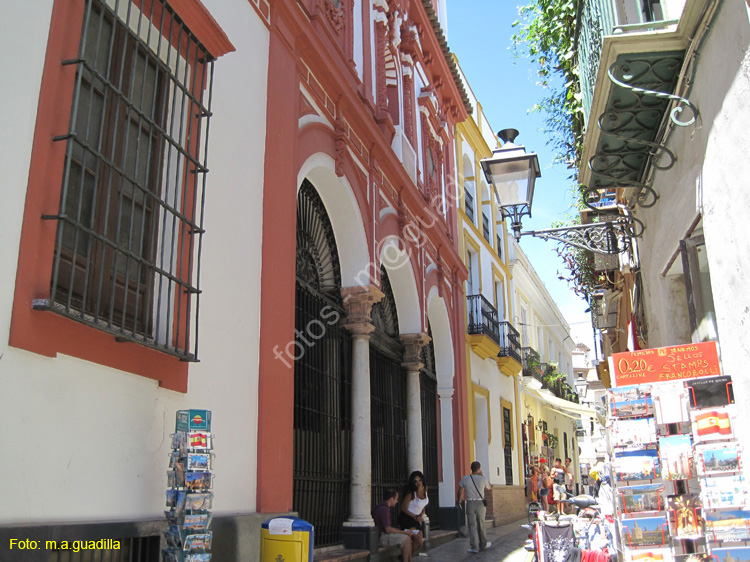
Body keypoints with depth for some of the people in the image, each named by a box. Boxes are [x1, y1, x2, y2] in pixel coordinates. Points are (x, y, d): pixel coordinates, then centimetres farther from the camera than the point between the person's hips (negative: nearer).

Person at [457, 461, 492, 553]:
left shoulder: (465, 479, -4)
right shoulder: (483, 479, -7)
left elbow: (460, 491, 6)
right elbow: (489, 487, 13)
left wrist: (459, 499, 26)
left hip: (470, 504, 0)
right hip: (480, 503, 0)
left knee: (472, 525, 2)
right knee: (481, 525, 15)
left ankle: (473, 547, -7)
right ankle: (483, 545, 29)